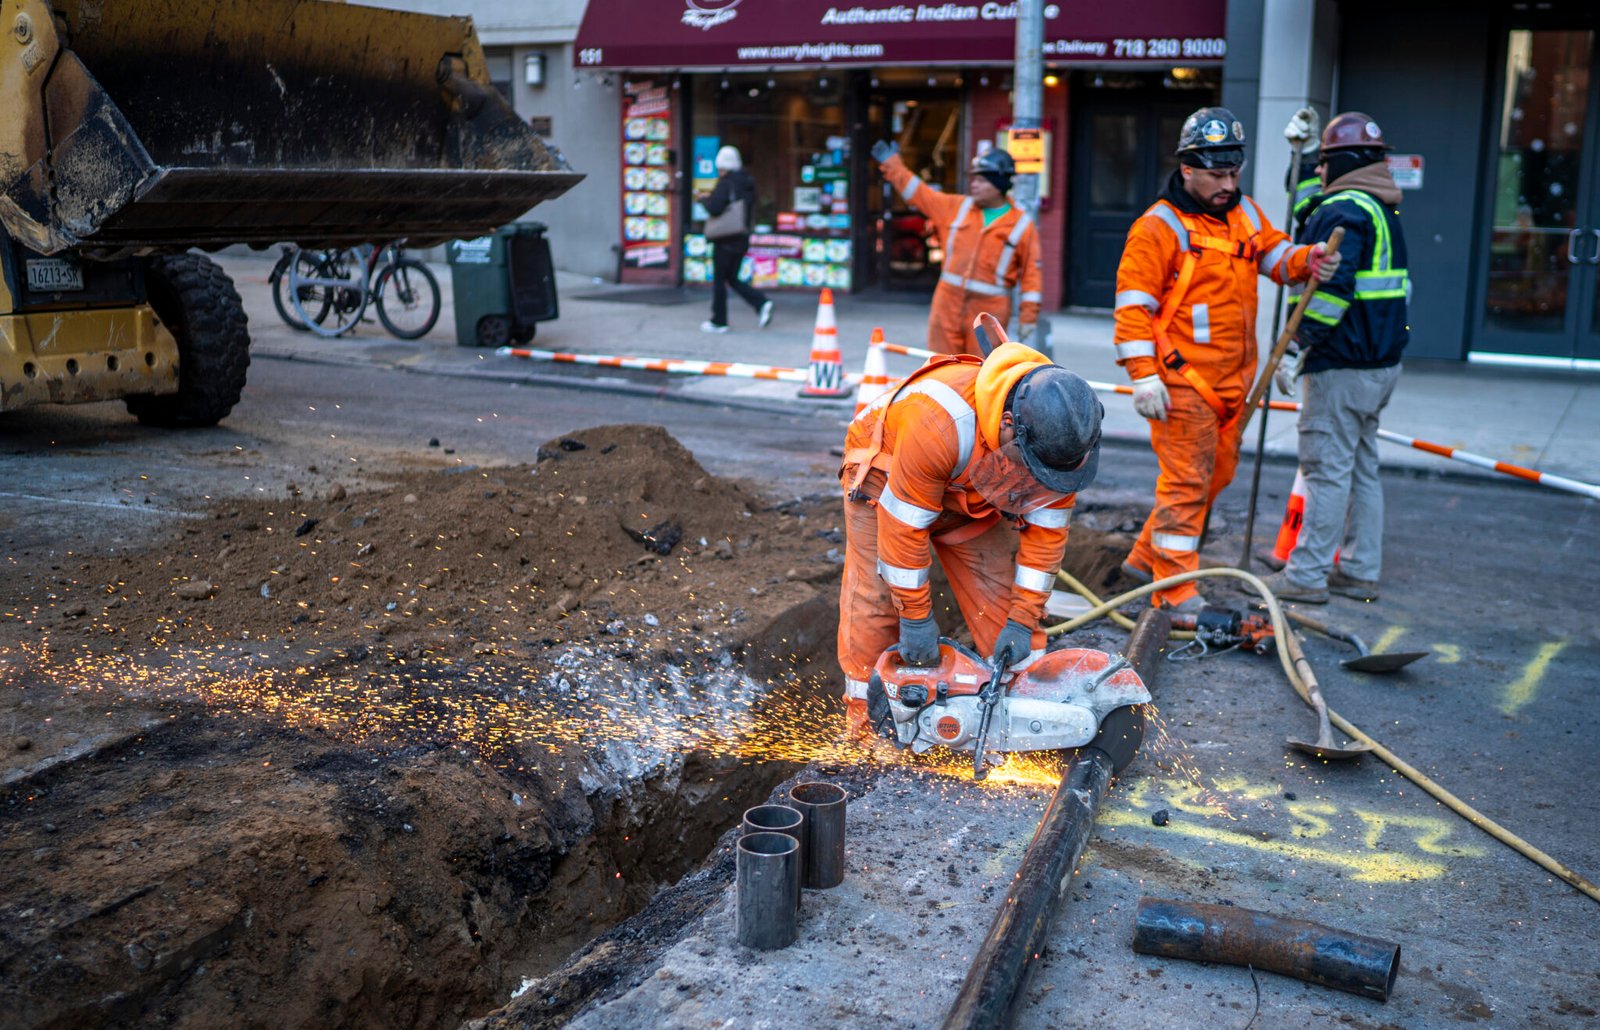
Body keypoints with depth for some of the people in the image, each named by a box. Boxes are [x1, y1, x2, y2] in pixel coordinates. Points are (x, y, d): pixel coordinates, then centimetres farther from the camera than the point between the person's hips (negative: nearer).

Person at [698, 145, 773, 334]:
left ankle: (719, 321, 8)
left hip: (725, 240, -8)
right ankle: (761, 303, -2)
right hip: (742, 239, 8)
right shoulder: (748, 182, 10)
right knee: (732, 278, 16)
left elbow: (714, 208, -23)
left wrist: (704, 199, 0)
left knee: (719, 279, 3)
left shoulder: (726, 183, -14)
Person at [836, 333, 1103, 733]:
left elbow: (1046, 530, -16)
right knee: (875, 596, -8)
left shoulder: (1060, 434, -28)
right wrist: (916, 618, -25)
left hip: (974, 495, 4)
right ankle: (865, 721, 2)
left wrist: (1023, 622, -16)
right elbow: (904, 526, -34)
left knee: (1000, 595, -2)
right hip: (886, 469, -4)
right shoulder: (941, 421, -45)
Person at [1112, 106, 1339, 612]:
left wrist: (1306, 259, -4)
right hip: (1182, 379, -8)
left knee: (1217, 472, 16)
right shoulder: (1159, 227, -11)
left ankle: (1147, 556, 30)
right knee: (1187, 479, -6)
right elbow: (1133, 305, -13)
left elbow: (1275, 255, 21)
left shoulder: (1245, 214, 13)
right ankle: (1175, 590, 1)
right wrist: (1144, 377, -19)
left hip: (1231, 379, 8)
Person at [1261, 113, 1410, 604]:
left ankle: (1307, 575, -1)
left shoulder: (1343, 210, -15)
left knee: (1327, 468, -6)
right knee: (1361, 467, 14)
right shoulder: (1385, 211, 16)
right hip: (1381, 362, 10)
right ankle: (1360, 571, 20)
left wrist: (1298, 349, -20)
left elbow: (1331, 288, -23)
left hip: (1342, 366, -10)